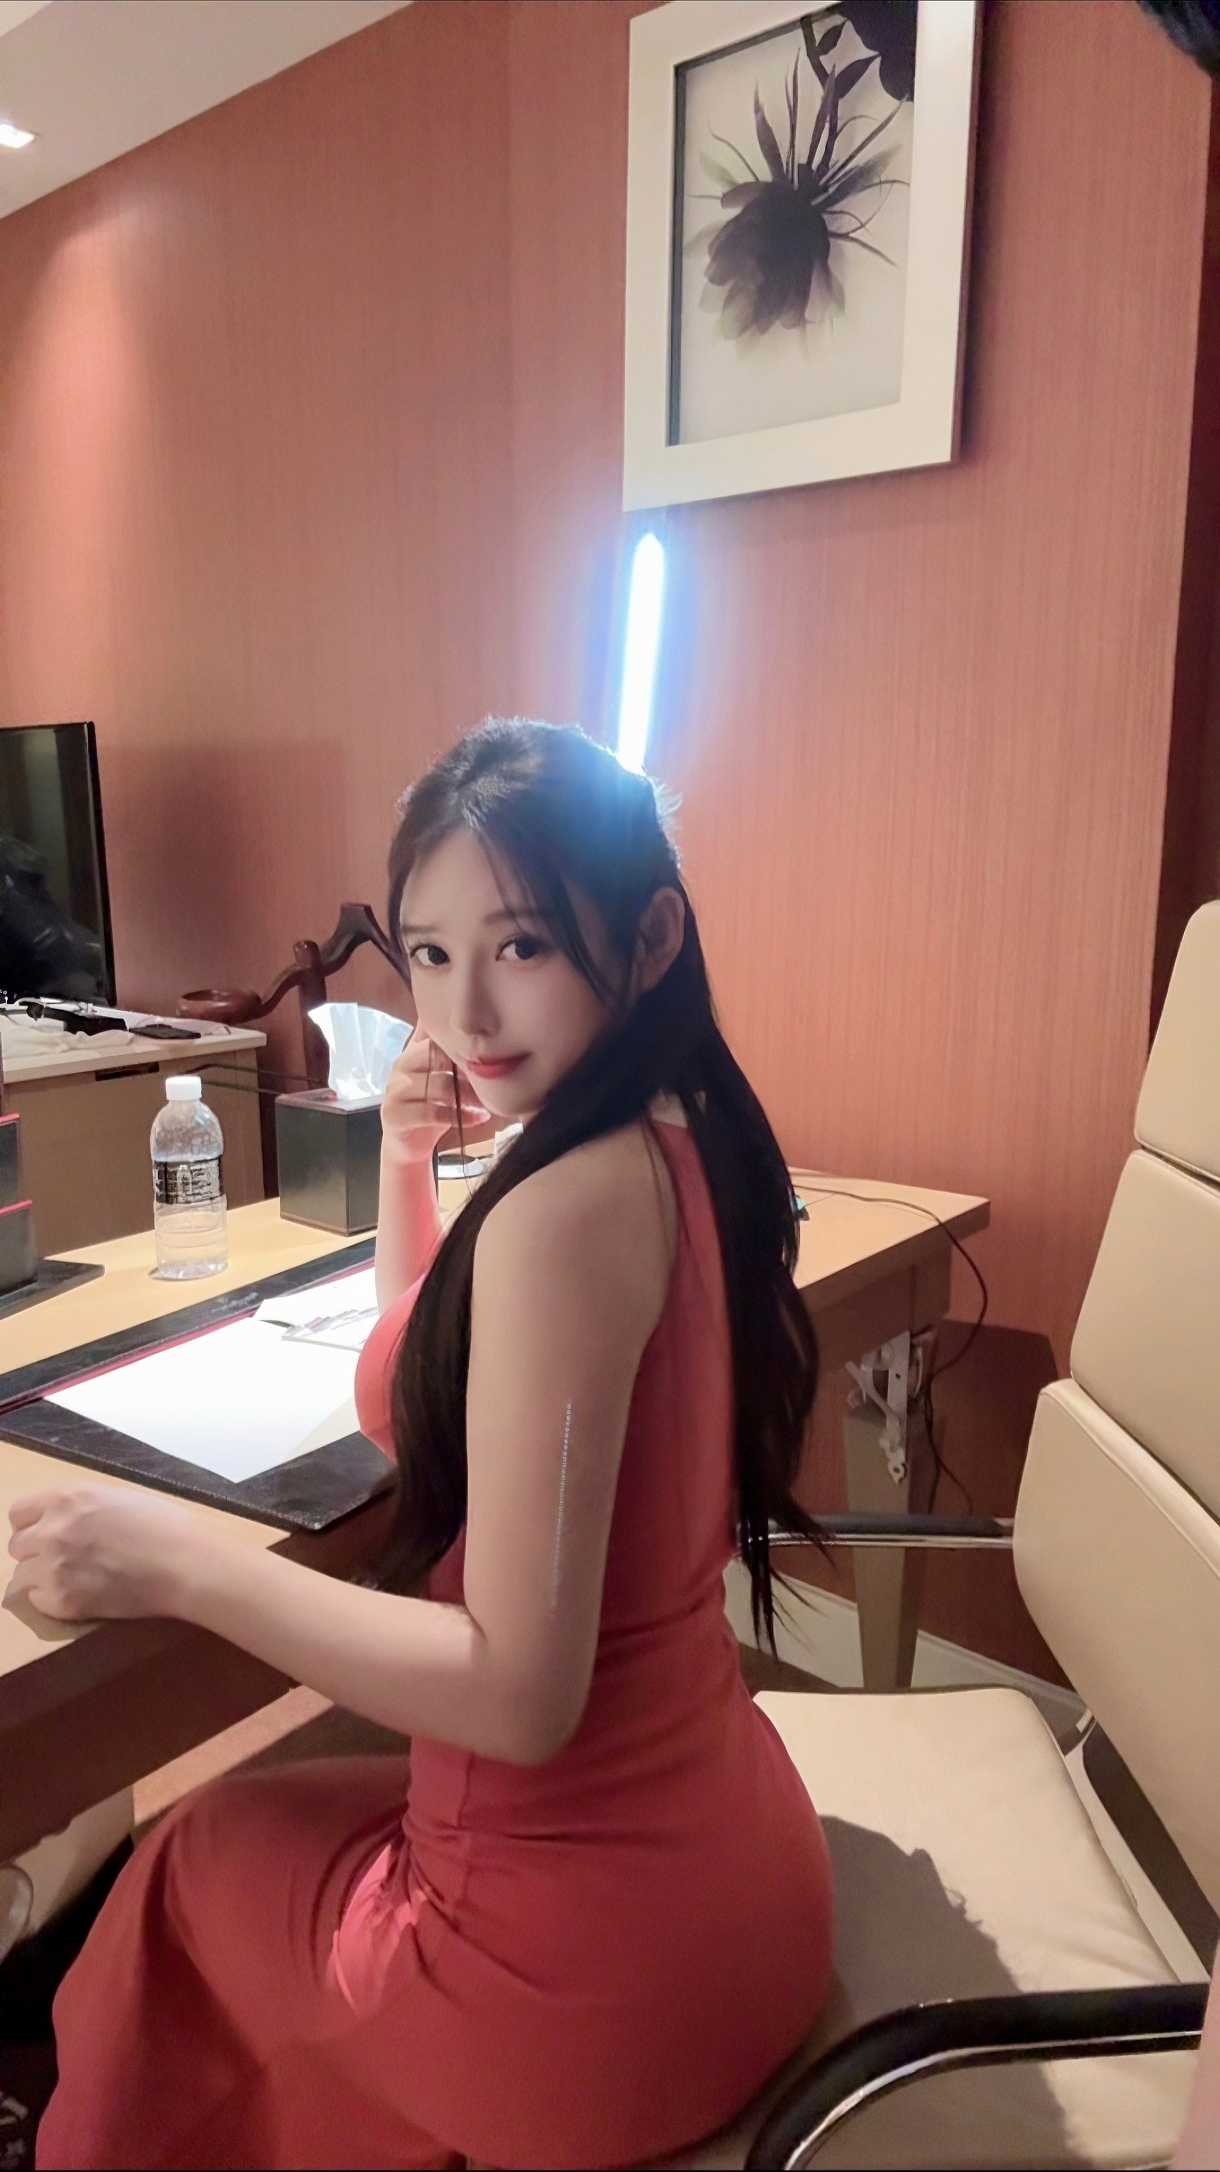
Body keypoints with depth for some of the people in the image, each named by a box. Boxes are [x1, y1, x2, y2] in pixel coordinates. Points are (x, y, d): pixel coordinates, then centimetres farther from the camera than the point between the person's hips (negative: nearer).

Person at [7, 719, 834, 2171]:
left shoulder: (564, 1208, -28)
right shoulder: (685, 1144, 0)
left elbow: (518, 1690, -27)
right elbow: (424, 1389, 13)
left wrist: (179, 1563, -19)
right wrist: (406, 1161, 0)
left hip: (582, 1960, -6)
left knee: (200, 1857, 22)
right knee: (293, 1809, 30)